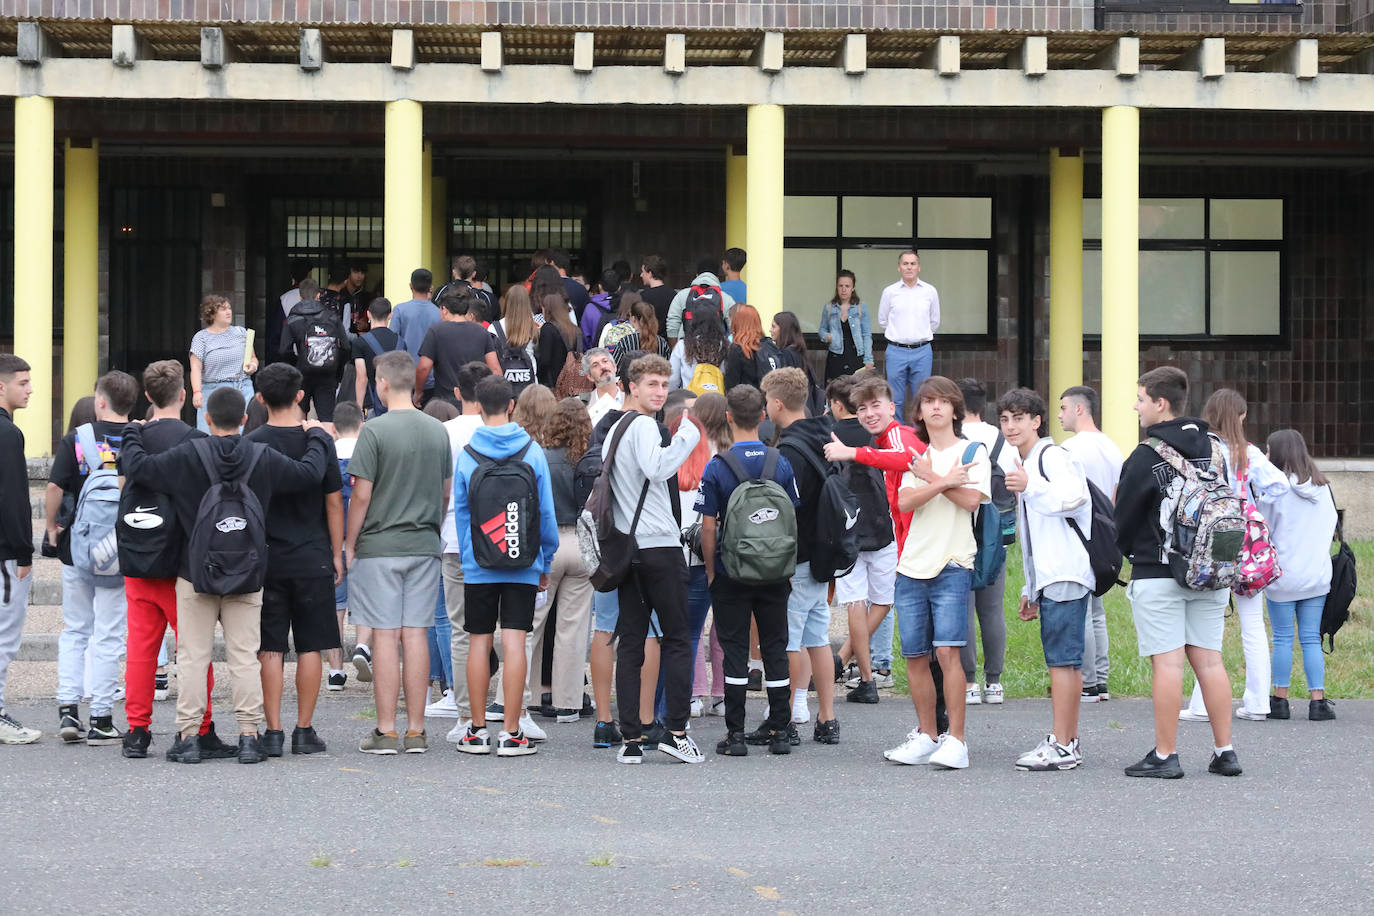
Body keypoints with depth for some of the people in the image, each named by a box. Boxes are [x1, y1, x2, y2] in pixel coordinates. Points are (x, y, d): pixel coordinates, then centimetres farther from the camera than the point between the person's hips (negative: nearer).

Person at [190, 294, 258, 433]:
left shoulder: (240, 332, 13)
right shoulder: (201, 337, 3)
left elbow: (253, 357, 20)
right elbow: (196, 368, -5)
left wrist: (253, 364, -4)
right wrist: (197, 392, -18)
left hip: (244, 390, 2)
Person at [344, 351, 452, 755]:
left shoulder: (376, 430, -10)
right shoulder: (438, 431, 7)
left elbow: (361, 495, -10)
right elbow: (447, 492, 13)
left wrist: (349, 544, 0)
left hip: (379, 547, -4)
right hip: (424, 545, 5)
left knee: (385, 635, -1)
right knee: (416, 634, 6)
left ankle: (386, 731, 1)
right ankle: (415, 731, 8)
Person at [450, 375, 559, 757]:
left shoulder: (466, 454, -1)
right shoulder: (532, 451, -1)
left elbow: (460, 512, 5)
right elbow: (547, 513, 2)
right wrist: (545, 563, 12)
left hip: (478, 567, 0)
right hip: (523, 566, 0)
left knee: (479, 641, 8)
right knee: (514, 641, -2)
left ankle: (477, 729, 12)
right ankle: (511, 733, -3)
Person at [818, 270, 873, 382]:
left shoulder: (861, 307, 4)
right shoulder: (829, 308, 8)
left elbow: (867, 335, 4)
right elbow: (822, 329, 19)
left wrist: (868, 360, -2)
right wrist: (826, 336, -5)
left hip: (856, 359, -1)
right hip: (835, 359, 1)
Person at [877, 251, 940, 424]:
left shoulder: (930, 291, 5)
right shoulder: (890, 292, 3)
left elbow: (935, 322, 16)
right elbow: (882, 320, 15)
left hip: (922, 352, 1)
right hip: (896, 351, 0)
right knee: (896, 401, 1)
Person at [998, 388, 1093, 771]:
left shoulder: (1052, 455, -5)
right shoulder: (1027, 464, 25)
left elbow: (1075, 495, -25)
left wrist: (1030, 487, -30)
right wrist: (1031, 590, 26)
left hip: (1065, 575, -10)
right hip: (1050, 578, 10)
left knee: (1062, 658, -11)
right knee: (1063, 660, 10)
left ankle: (1061, 745, -12)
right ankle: (1069, 742, 12)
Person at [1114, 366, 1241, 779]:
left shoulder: (1146, 457, -11)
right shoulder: (1213, 448, 8)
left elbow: (1123, 520, -3)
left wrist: (1126, 552, 17)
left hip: (1158, 574, -6)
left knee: (1167, 663, -5)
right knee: (1209, 659, 9)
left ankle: (1165, 756, -3)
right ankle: (1225, 752, 9)